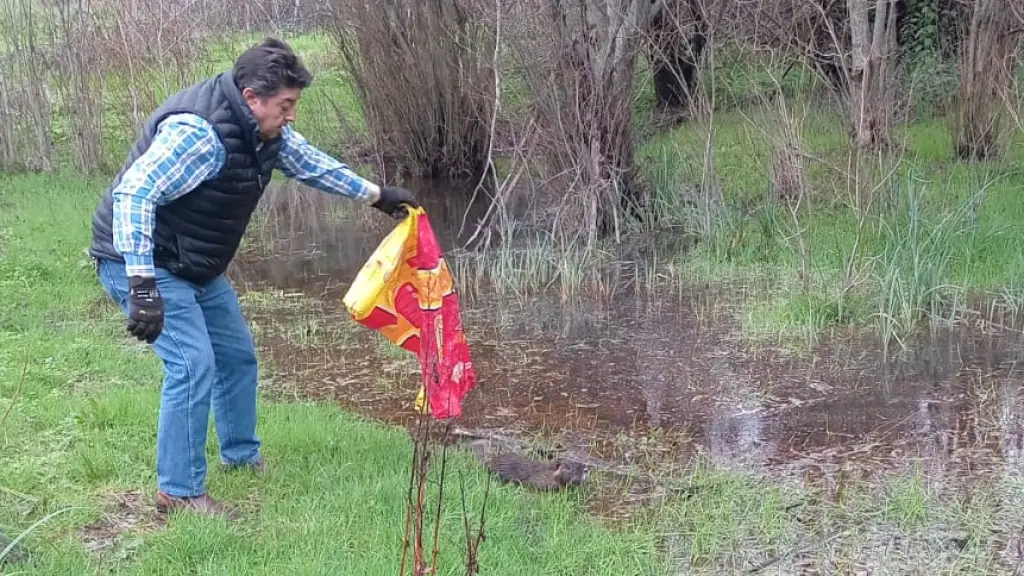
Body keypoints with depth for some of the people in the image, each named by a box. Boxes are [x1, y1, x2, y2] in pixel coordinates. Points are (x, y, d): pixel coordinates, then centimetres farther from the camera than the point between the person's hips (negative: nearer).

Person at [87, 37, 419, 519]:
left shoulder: (261, 128, -1)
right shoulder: (198, 132, -31)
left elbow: (309, 163, 18)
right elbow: (133, 196, -36)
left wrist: (377, 196, 23)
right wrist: (142, 286, -41)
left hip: (195, 267, 10)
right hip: (143, 262, -10)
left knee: (237, 354, 17)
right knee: (193, 365, -19)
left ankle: (241, 456, 36)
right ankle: (179, 492, -8)